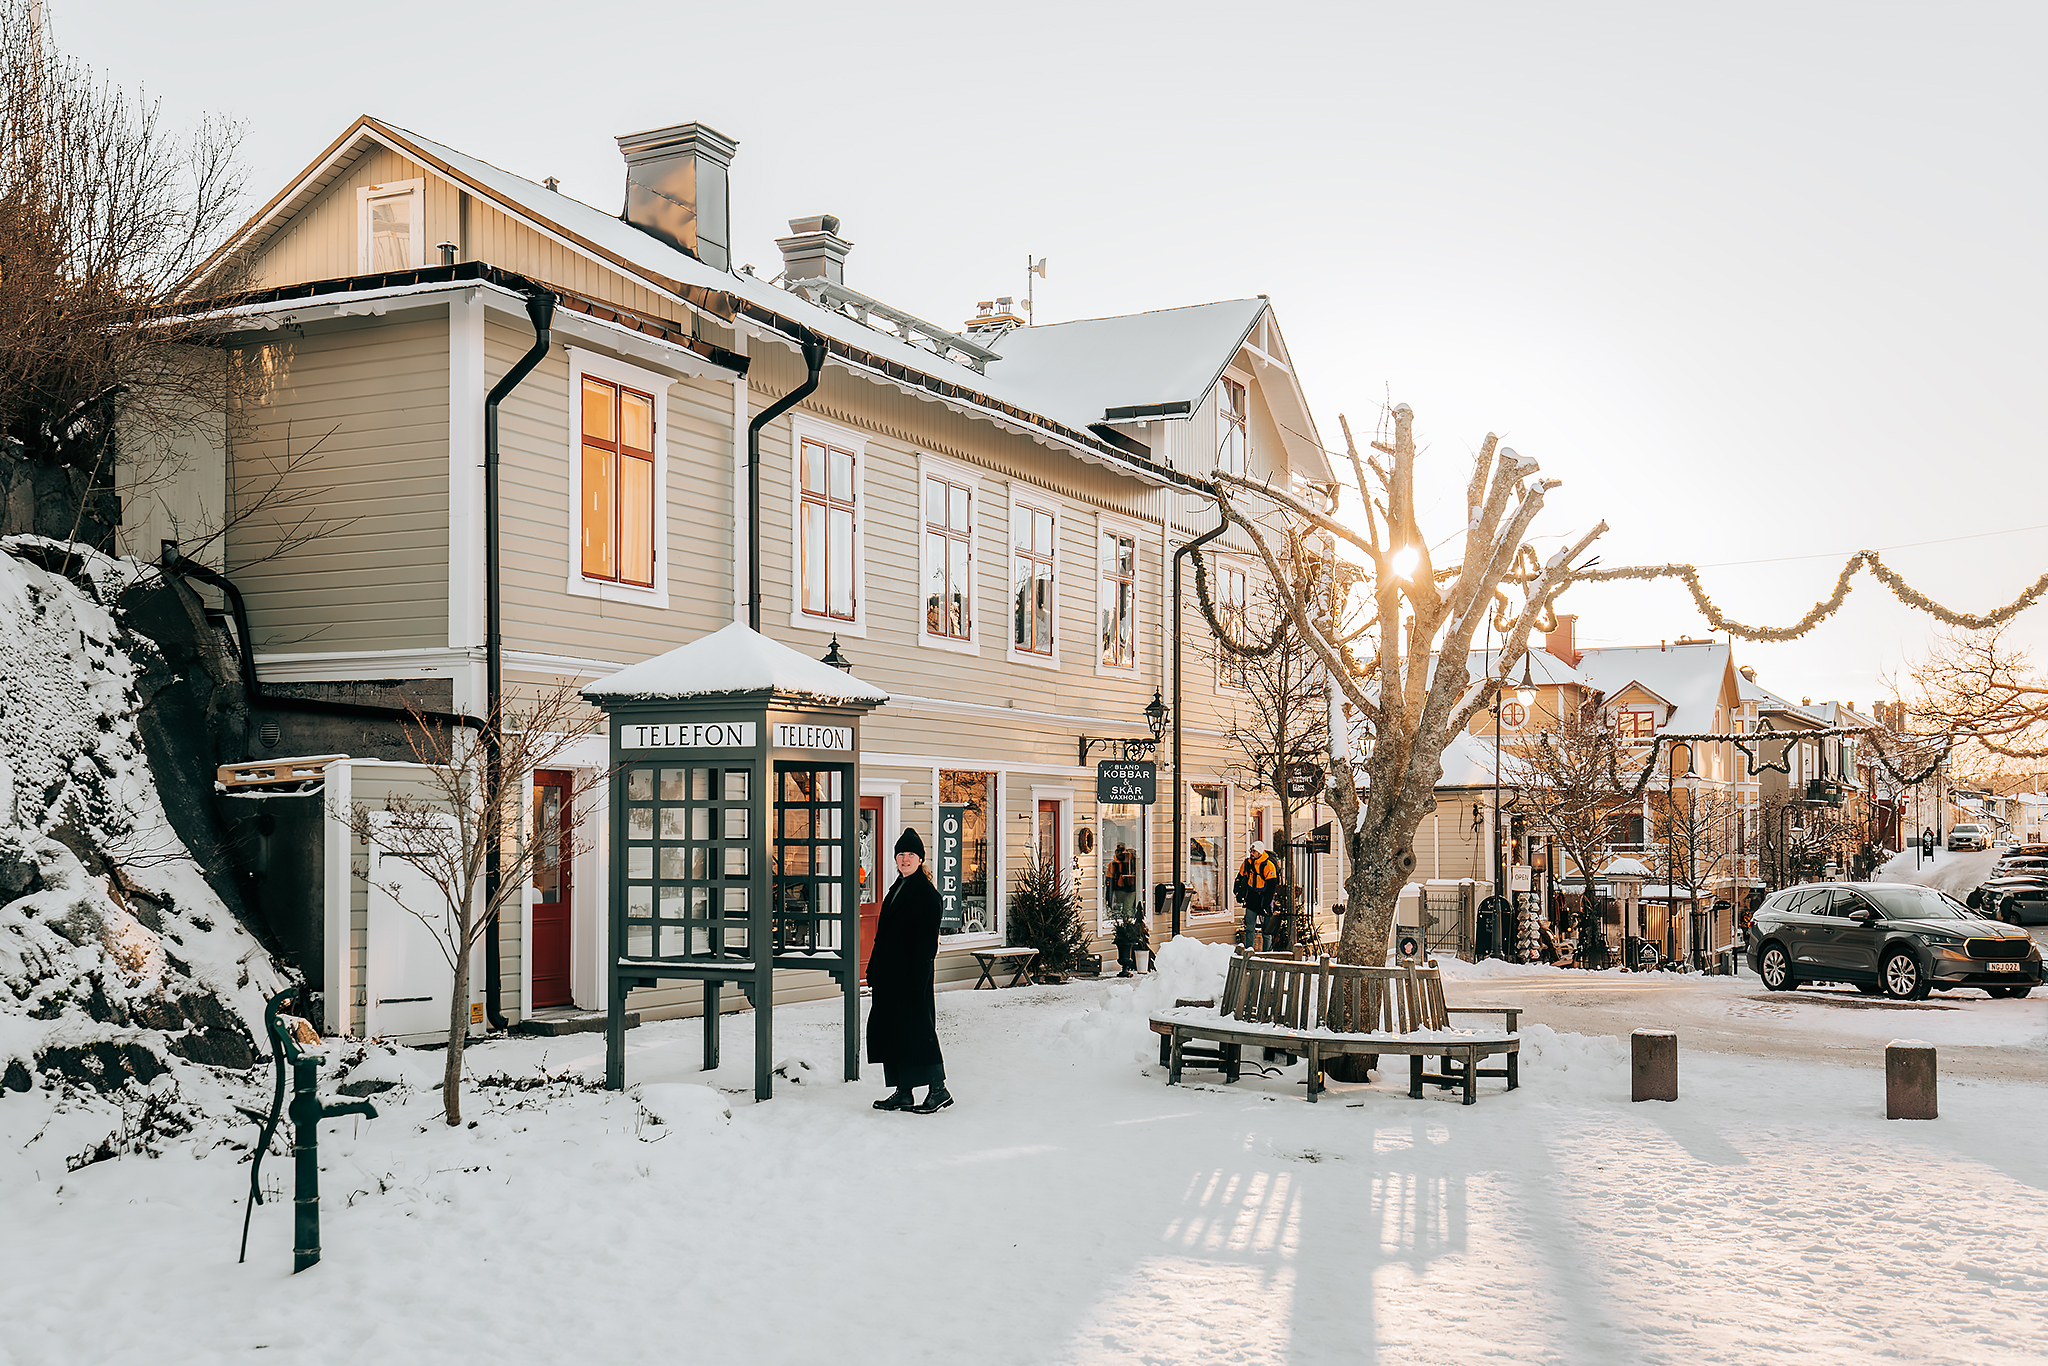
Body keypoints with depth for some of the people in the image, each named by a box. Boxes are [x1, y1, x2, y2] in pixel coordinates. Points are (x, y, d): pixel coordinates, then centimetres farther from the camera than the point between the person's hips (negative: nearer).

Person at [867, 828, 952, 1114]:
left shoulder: (926, 893, -11)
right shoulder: (898, 889, 16)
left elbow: (926, 941, -16)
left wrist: (916, 979, -21)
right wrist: (874, 972, 16)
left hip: (911, 973, -9)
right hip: (890, 974, 9)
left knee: (915, 1030, -6)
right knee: (891, 1030, 10)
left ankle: (938, 1089, 3)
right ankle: (903, 1093, 17)